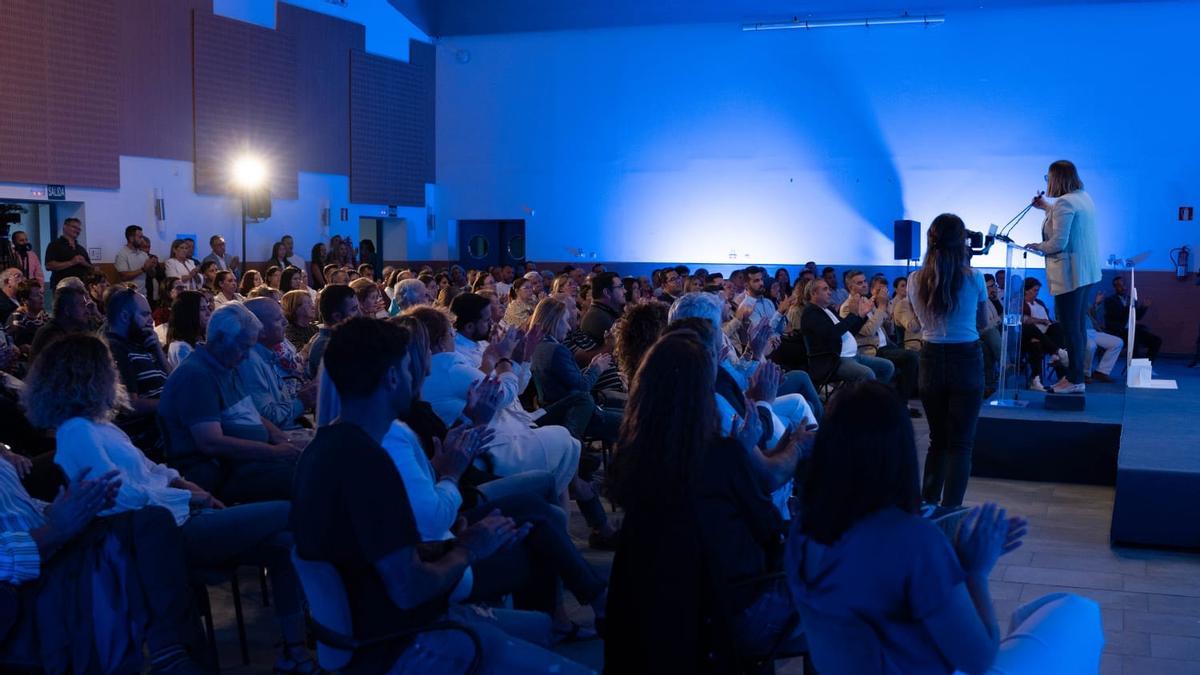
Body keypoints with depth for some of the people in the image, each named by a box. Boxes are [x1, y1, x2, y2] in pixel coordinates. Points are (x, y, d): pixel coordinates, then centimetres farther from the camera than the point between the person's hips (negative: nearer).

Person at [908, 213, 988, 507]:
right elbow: (982, 322, 7)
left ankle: (927, 507, 22)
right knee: (960, 443, 3)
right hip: (966, 361, -3)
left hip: (931, 360, 3)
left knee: (937, 439, 18)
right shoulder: (974, 278, -10)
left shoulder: (916, 280, -2)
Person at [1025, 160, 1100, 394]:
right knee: (1079, 326, 16)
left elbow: (1058, 243, -22)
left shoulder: (1064, 203, -19)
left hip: (1070, 275, -10)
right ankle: (1075, 374, 25)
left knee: (1071, 329, -2)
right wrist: (1047, 208, 30)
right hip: (1089, 272, 10)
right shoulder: (1084, 197, 11)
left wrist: (1037, 247, -6)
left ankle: (1075, 380, 4)